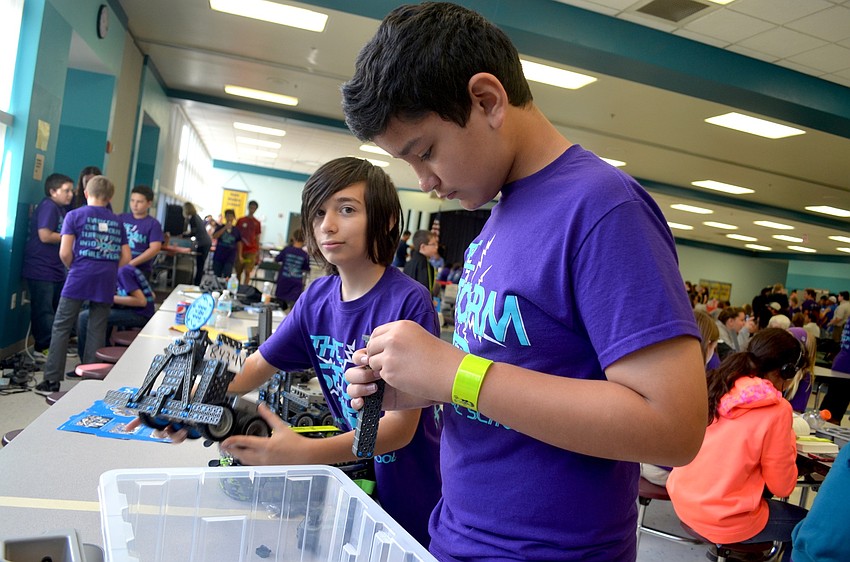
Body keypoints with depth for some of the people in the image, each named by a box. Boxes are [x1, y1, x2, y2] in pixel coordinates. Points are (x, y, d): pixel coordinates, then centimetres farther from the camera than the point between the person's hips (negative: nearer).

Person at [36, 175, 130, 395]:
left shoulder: (75, 215, 4)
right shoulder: (117, 221, 13)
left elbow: (65, 253, -4)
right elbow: (126, 258, 8)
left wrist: (74, 268, 13)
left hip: (80, 278, -3)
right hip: (106, 282, 3)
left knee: (61, 328, 6)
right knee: (97, 331, 7)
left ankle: (52, 381, 7)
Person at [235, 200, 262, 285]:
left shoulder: (257, 223, 5)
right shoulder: (240, 221, 4)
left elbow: (257, 239, 9)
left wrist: (258, 254, 7)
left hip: (251, 251, -1)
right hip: (240, 250, 1)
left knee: (247, 272, -9)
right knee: (238, 272, 6)